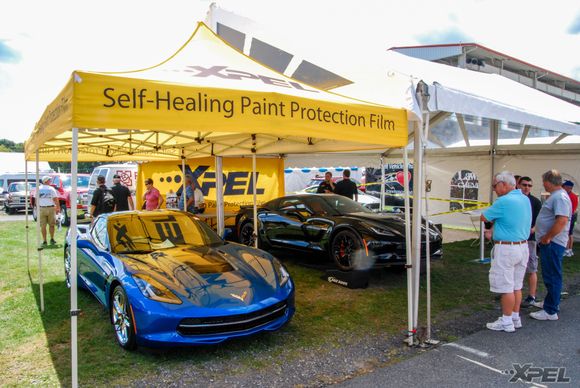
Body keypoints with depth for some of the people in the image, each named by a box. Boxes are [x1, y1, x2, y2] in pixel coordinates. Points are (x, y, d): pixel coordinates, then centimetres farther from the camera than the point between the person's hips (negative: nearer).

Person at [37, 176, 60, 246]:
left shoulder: (38, 189, 3)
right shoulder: (51, 189, -3)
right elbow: (55, 199, -5)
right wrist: (58, 208, 3)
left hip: (41, 209, 1)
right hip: (50, 208, -1)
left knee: (43, 226, 4)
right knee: (51, 225, 10)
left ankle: (44, 241, 5)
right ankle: (52, 239, 11)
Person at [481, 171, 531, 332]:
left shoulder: (504, 201, -19)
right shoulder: (525, 199, 8)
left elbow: (484, 218, -9)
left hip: (506, 249, -9)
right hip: (523, 246, 9)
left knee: (506, 287, 0)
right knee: (517, 286, 16)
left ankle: (506, 322, 8)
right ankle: (515, 318, 25)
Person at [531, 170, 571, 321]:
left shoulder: (560, 197, -18)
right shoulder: (556, 195, 16)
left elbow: (562, 220, -28)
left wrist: (547, 238, -21)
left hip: (552, 243, -11)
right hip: (549, 242, 11)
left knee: (552, 276, -5)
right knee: (550, 275, 20)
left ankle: (550, 311, 0)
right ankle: (553, 303, 32)